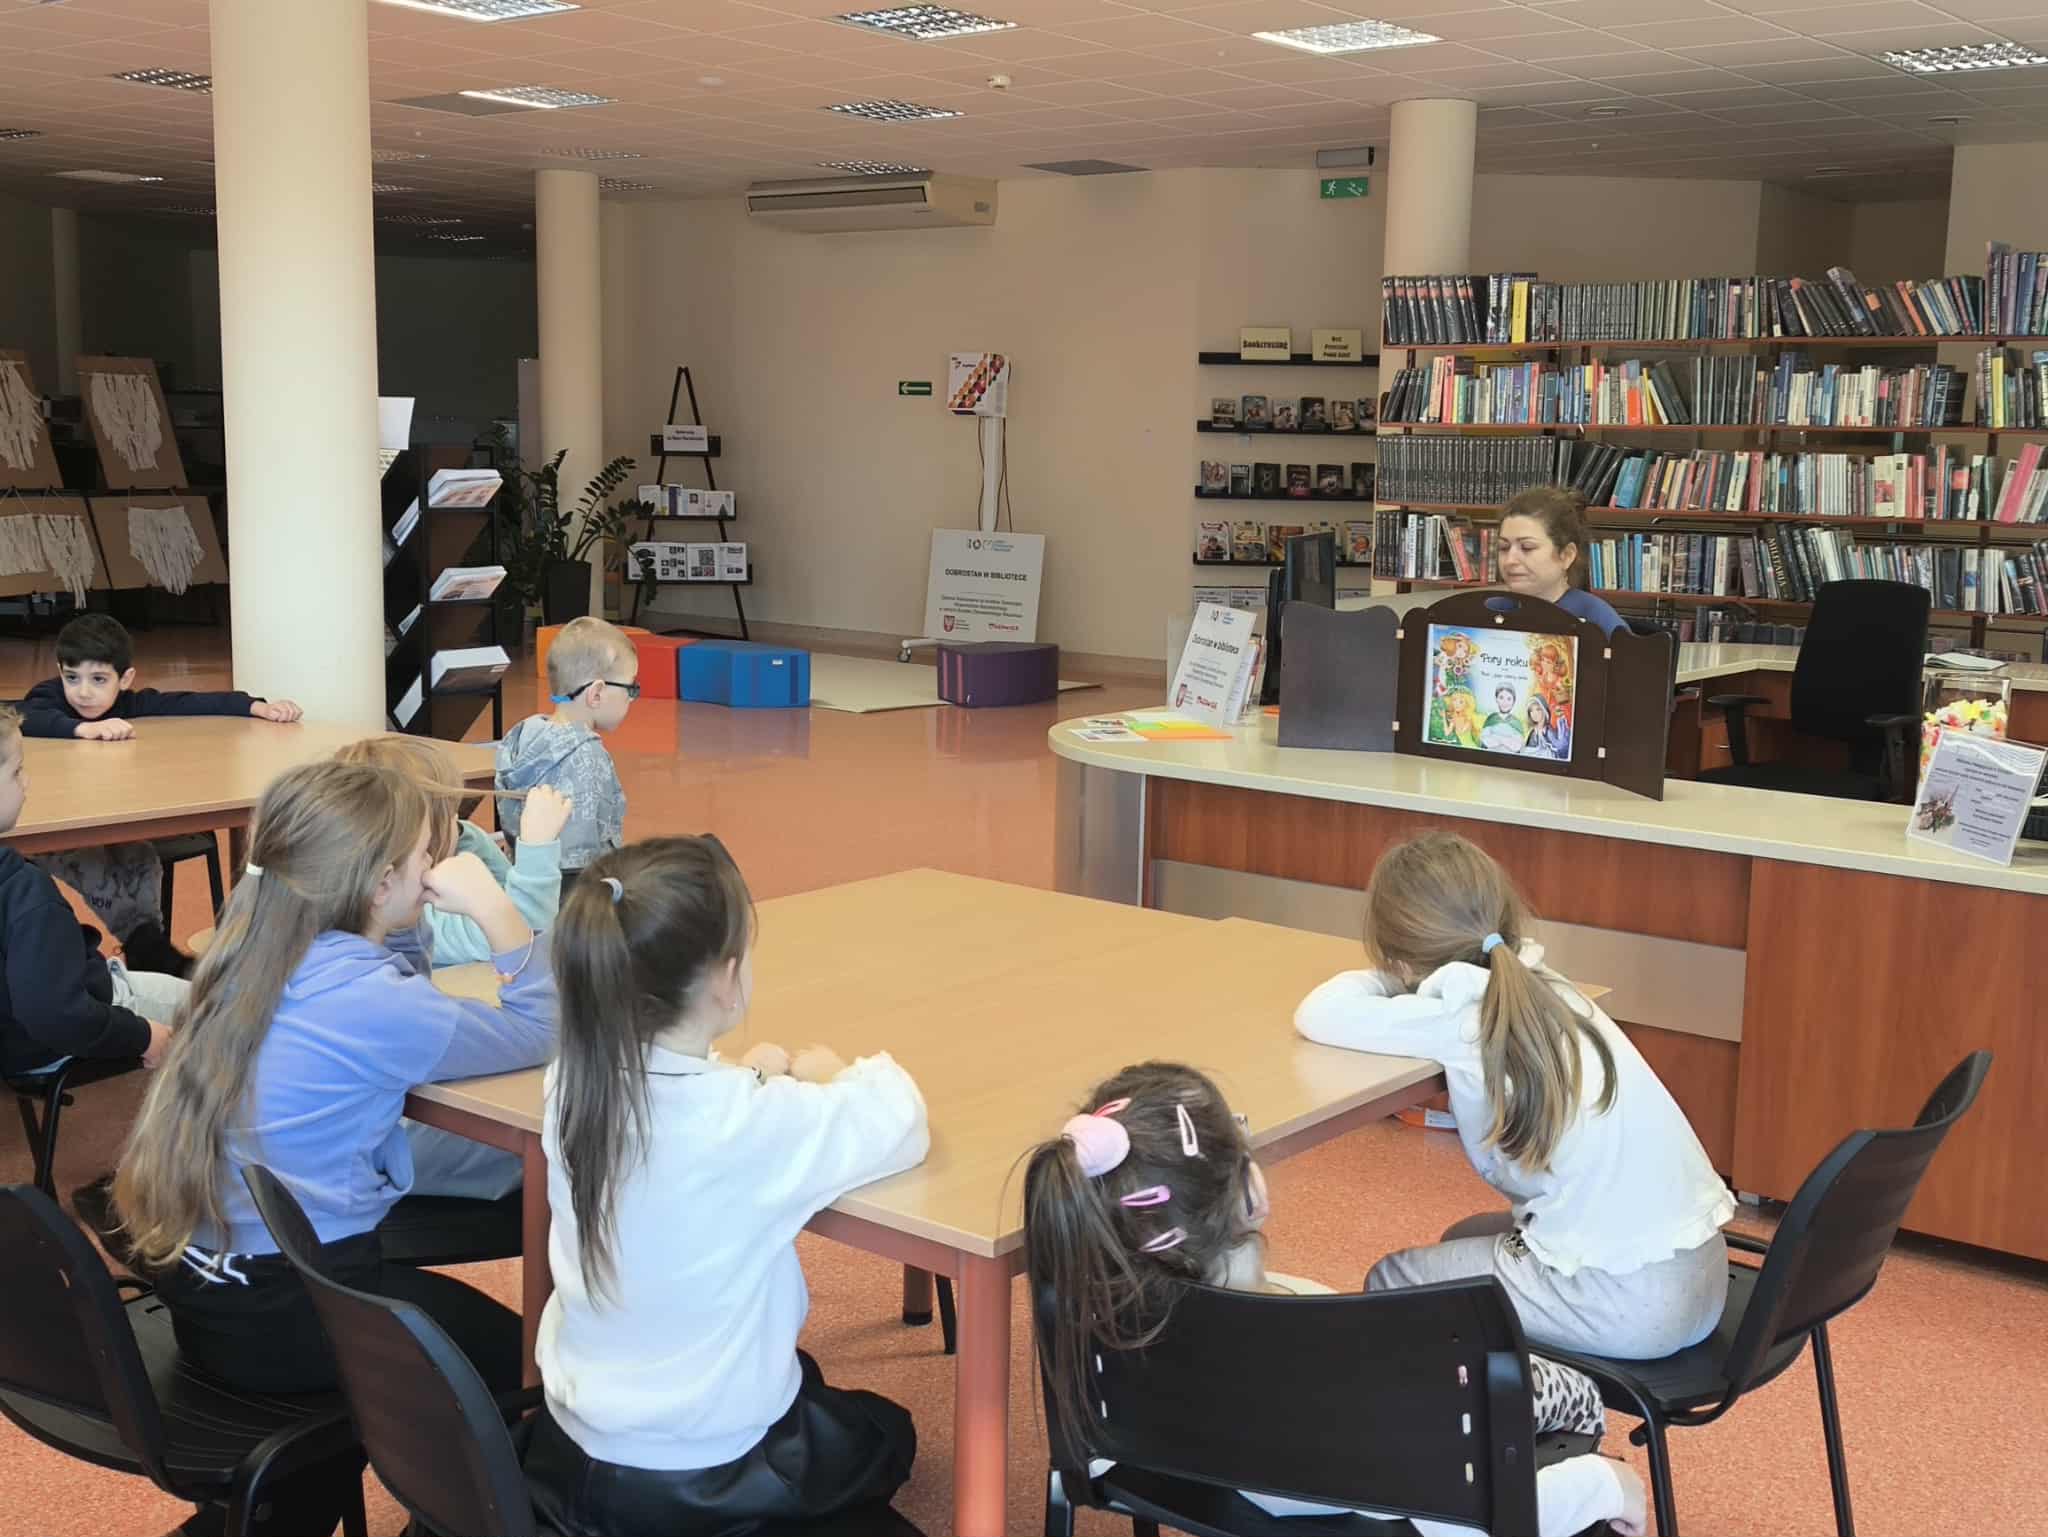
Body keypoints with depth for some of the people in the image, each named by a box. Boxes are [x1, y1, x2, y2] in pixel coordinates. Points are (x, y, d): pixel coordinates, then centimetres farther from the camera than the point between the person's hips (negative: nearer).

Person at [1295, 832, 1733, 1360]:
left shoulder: (1462, 1019, -15)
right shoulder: (1538, 986, 5)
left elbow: (1319, 1014, -10)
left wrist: (1387, 980, 7)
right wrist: (1410, 986, 7)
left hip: (1630, 1304, -8)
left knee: (1392, 1283, 13)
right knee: (1463, 1242, 29)